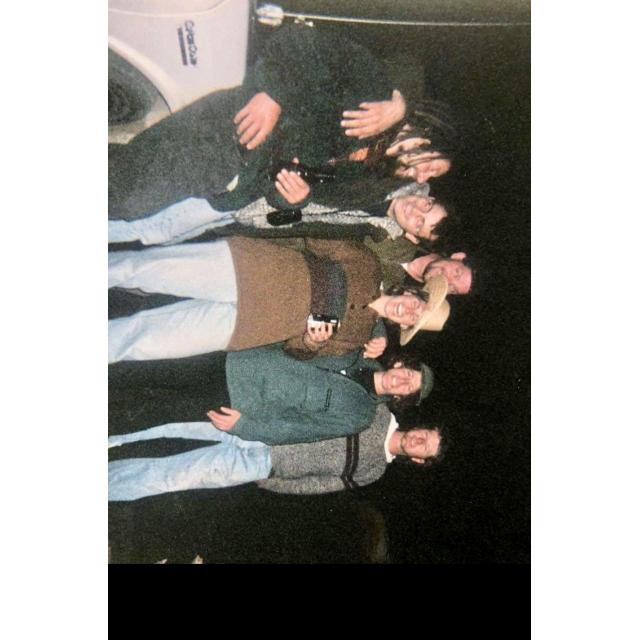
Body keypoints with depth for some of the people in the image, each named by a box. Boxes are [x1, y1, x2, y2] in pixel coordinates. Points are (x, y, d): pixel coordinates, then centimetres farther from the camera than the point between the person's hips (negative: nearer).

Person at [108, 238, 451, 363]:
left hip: (237, 325, 0)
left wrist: (311, 342, -15)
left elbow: (297, 350, 6)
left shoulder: (359, 336, 5)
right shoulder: (369, 266, 5)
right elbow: (315, 240, 8)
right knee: (140, 268, -12)